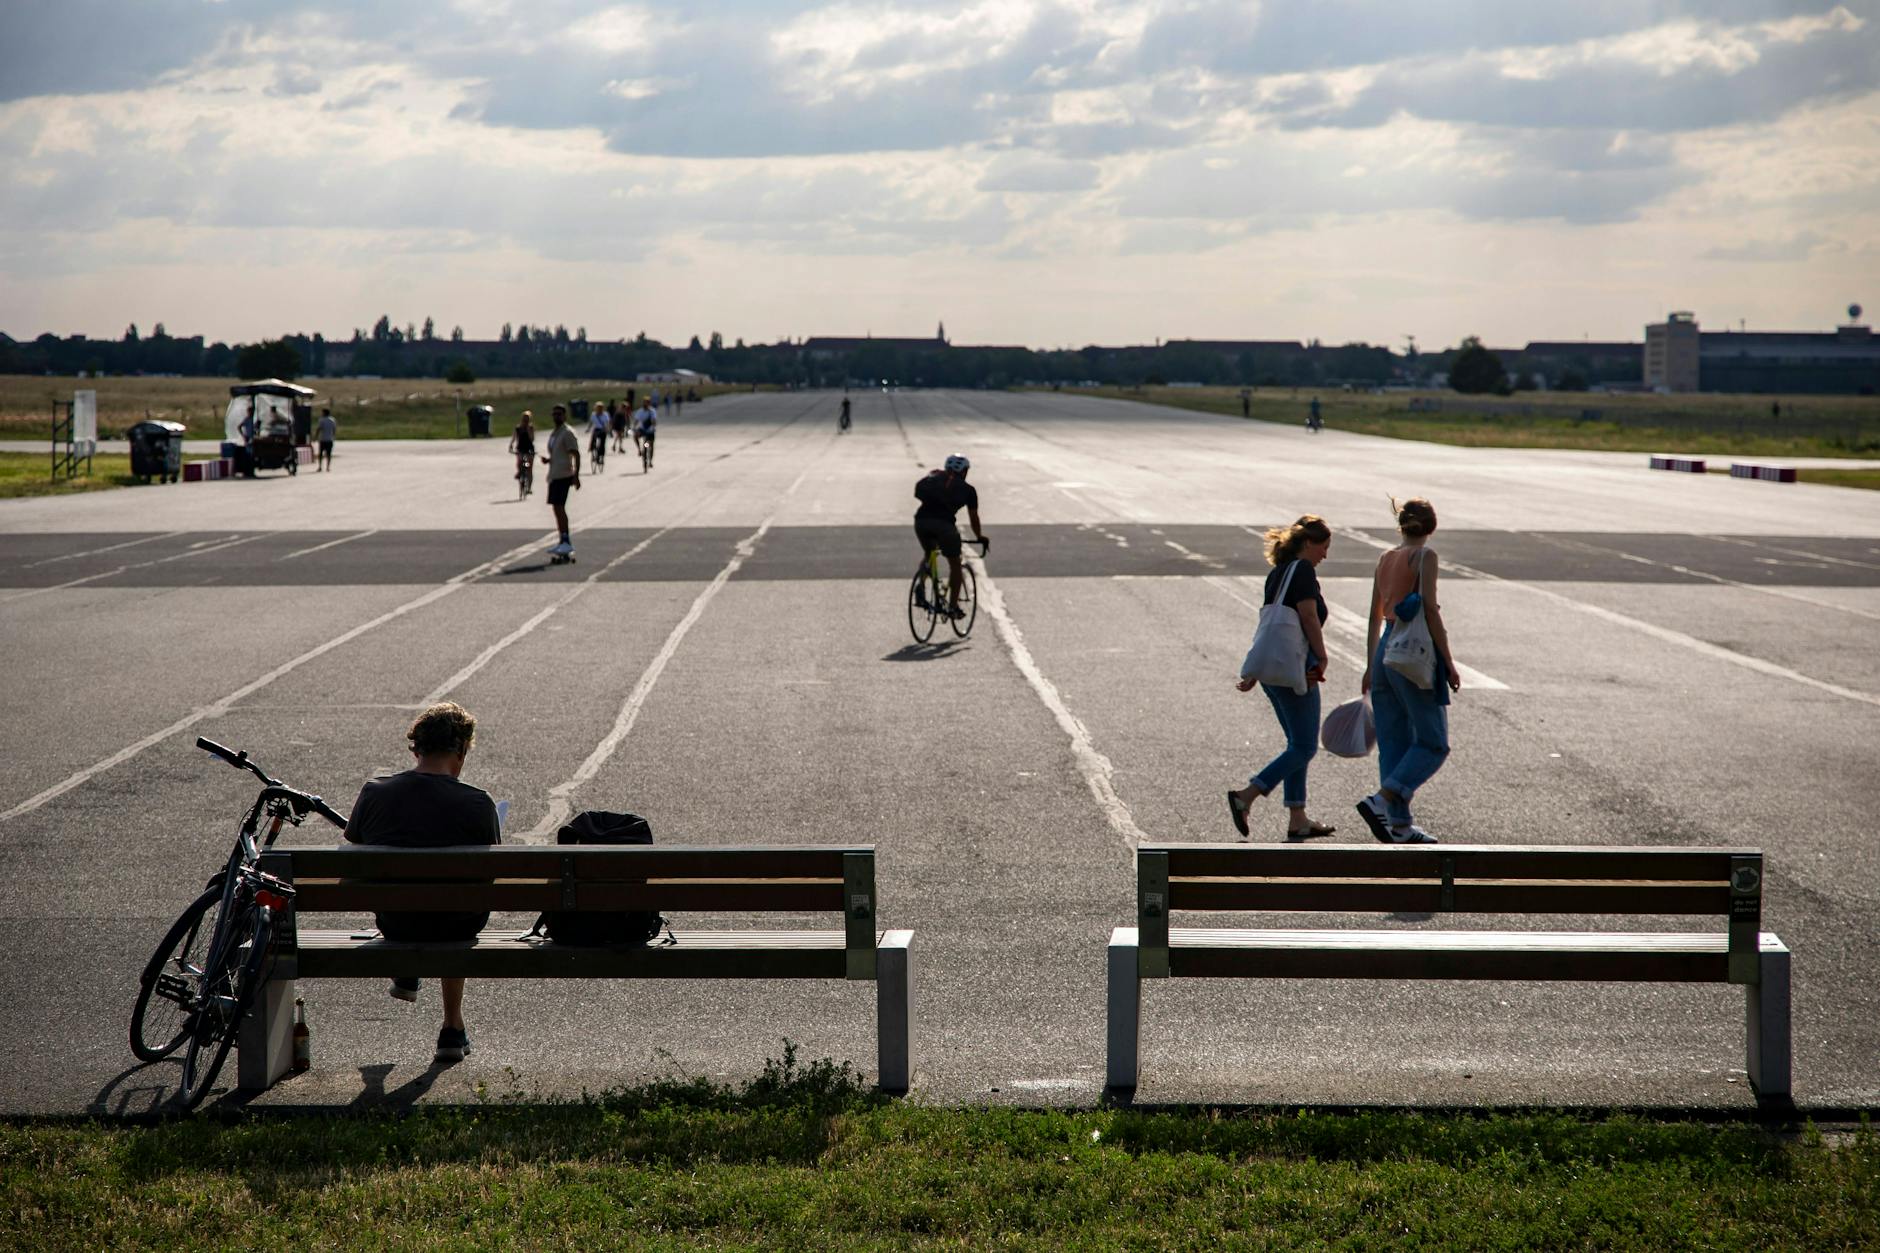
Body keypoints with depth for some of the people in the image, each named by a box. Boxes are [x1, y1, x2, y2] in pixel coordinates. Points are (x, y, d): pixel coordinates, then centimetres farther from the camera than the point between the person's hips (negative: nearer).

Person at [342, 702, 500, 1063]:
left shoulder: (373, 794, -9)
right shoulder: (477, 803, -16)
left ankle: (405, 973, 50)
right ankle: (453, 1029, 37)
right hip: (458, 925, -2)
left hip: (393, 922, 2)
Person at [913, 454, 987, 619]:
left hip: (921, 520, 3)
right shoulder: (968, 489, 21)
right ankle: (953, 606, 10)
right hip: (944, 523, -3)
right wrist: (981, 538, 41)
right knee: (955, 563, 14)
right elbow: (973, 518, 26)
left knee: (928, 553, 29)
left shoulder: (933, 477, 27)